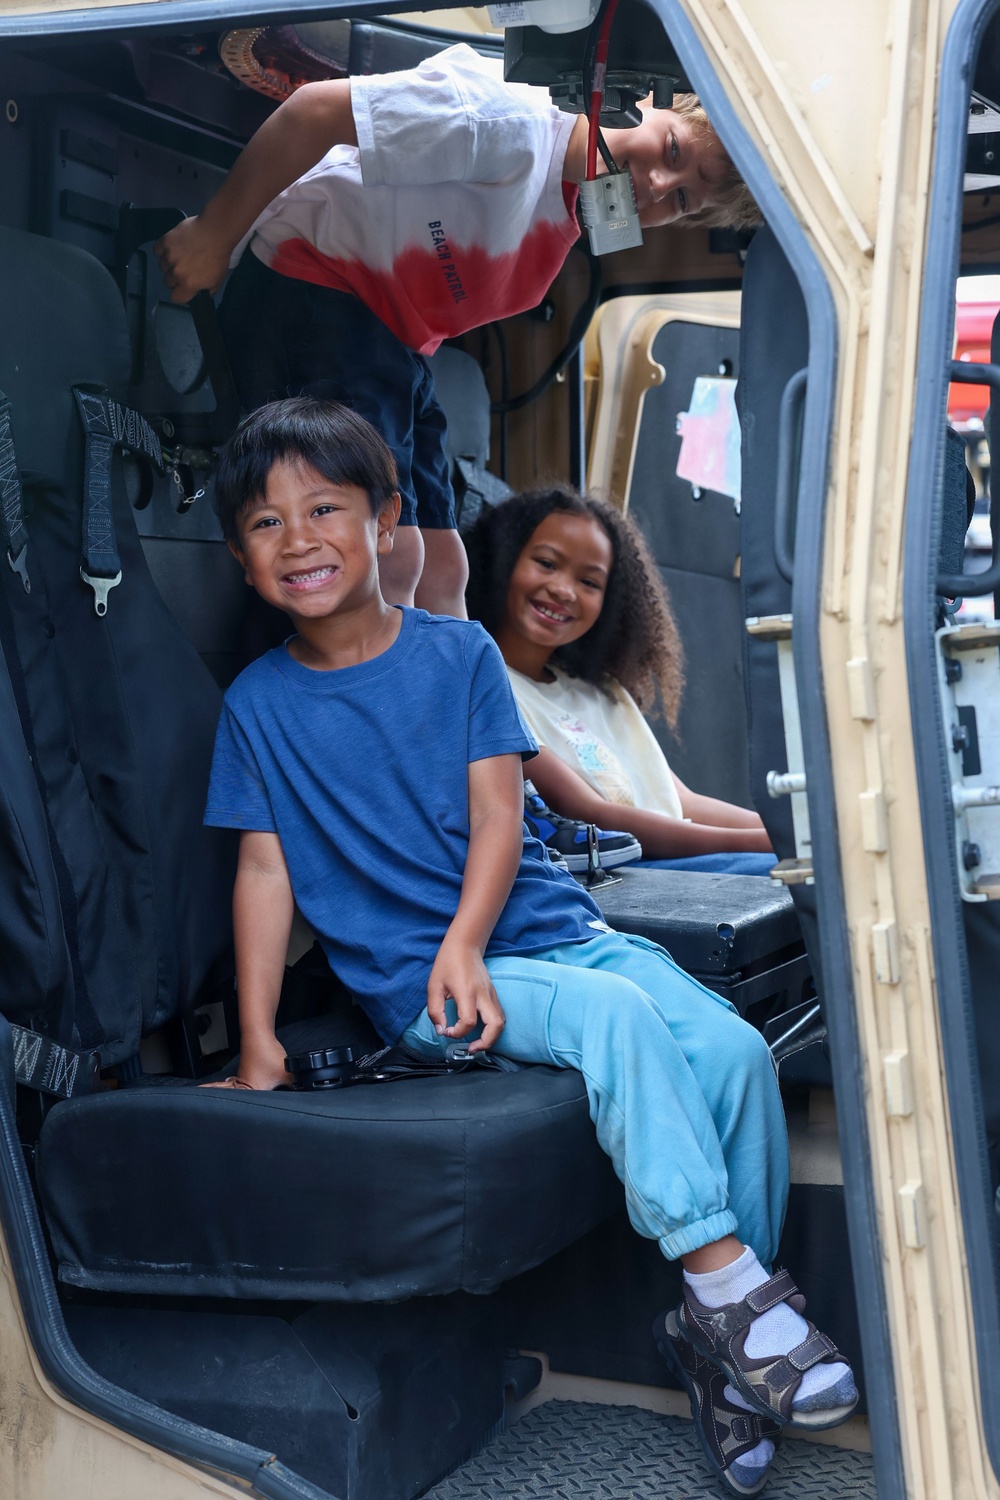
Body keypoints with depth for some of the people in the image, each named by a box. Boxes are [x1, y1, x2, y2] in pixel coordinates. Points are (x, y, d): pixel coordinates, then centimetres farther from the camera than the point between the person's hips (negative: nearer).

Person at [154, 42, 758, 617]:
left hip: (397, 350, 9)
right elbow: (315, 108, -24)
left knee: (441, 570, 3)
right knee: (391, 555, -20)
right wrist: (214, 236, -17)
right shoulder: (514, 117, -24)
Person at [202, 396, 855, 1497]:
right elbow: (265, 870, 3)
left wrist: (465, 941, -17)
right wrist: (258, 1043, -3)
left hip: (544, 923, 3)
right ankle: (726, 1280, -24)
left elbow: (497, 813, 0)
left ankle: (717, 1325, -5)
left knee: (734, 1047, -18)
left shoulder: (459, 652, 8)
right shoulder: (256, 705, 5)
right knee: (615, 1017, -31)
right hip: (409, 979, -3)